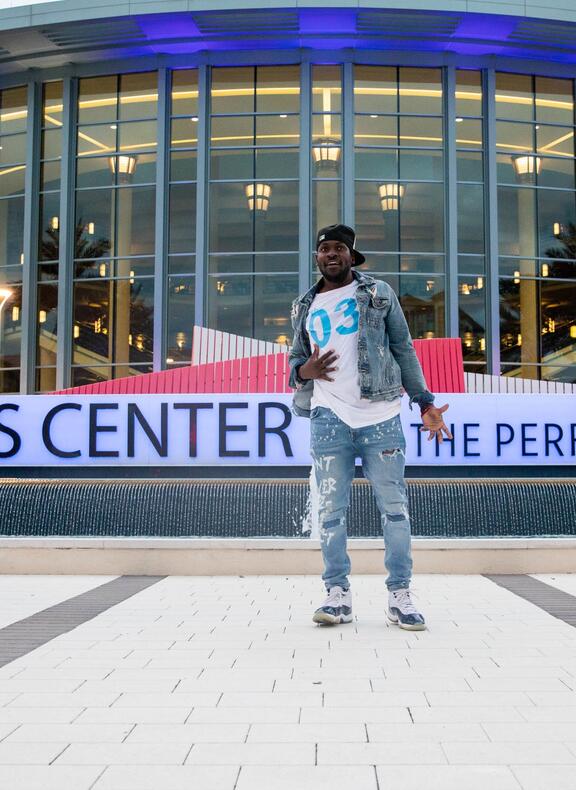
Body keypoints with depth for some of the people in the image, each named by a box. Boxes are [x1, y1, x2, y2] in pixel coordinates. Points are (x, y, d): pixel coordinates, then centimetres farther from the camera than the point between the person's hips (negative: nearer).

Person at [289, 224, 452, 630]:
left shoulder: (379, 293, 10)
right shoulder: (305, 307, 16)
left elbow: (403, 349, 9)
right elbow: (296, 359, 23)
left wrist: (425, 402, 3)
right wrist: (304, 371, -3)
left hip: (380, 415, -2)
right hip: (329, 417, 2)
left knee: (395, 505, -2)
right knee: (331, 509, 0)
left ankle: (400, 596, 5)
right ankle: (338, 594, 7)